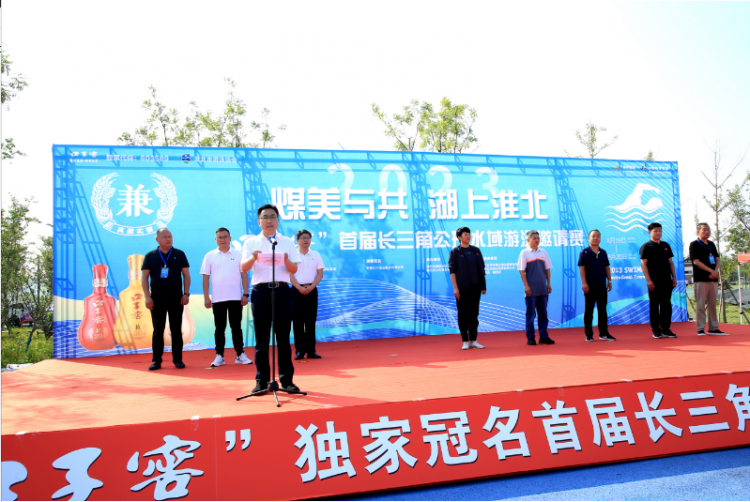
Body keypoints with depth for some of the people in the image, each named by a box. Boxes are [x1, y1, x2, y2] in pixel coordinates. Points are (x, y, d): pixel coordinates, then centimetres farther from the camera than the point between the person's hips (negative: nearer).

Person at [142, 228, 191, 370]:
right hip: (157, 299, 0)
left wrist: (186, 293, -4)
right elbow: (144, 277, 2)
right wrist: (147, 297, -6)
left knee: (176, 330, 5)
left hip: (176, 299, 0)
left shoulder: (179, 254, 4)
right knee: (158, 330, 4)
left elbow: (186, 274, 4)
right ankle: (156, 360, 10)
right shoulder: (150, 256, 3)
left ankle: (178, 359, 11)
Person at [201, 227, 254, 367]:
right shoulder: (210, 256, 5)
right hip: (217, 299, 0)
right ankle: (219, 356, 12)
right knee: (219, 328, 5)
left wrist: (245, 294, -2)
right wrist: (206, 297, -1)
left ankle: (240, 355, 11)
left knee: (236, 327, 5)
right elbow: (206, 277, 5)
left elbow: (244, 275, 4)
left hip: (236, 298, 0)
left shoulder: (238, 254, 4)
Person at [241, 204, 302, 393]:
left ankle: (286, 379, 10)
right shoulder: (251, 242, 8)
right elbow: (243, 268, -3)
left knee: (283, 336, 3)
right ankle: (262, 381, 12)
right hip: (260, 291, 0)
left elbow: (294, 270, 4)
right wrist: (253, 258, -25)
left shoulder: (287, 242, 10)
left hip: (282, 290, 1)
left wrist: (287, 260, -18)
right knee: (261, 337, 3)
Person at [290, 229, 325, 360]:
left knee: (311, 320, 2)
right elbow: (290, 274, -2)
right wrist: (300, 288, -13)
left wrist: (311, 287, -9)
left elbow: (320, 273, 4)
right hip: (297, 290, -1)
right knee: (297, 321, -2)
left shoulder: (316, 255, 9)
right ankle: (300, 350, 3)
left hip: (312, 290, 1)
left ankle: (311, 350, 6)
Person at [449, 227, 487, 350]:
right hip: (462, 288, -4)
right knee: (463, 314, 0)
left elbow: (481, 268, 13)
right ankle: (465, 341, 7)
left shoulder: (476, 250, 11)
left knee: (474, 314, 8)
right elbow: (452, 270, -5)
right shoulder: (455, 251, -1)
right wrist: (455, 287, -12)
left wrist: (483, 285, 8)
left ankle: (473, 341, 15)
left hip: (475, 288, 4)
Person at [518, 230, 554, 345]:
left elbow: (547, 269, 14)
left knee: (543, 313, 8)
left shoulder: (543, 252, 11)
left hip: (543, 289, 5)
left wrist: (549, 284, 8)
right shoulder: (524, 253, -2)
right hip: (531, 289, -4)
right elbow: (522, 271, -6)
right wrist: (526, 285, -12)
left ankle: (544, 336, 15)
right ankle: (530, 337, 7)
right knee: (530, 314, 0)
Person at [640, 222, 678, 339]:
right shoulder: (646, 247, -3)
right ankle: (655, 330, 6)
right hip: (654, 281, -5)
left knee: (666, 305, 7)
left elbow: (670, 262, 17)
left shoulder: (666, 245, 14)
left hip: (666, 280, 5)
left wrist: (674, 277, 11)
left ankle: (665, 328, 14)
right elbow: (643, 264, -8)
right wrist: (648, 280, -15)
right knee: (654, 305, 0)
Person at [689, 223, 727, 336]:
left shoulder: (711, 244, 17)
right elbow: (696, 261, -10)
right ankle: (700, 329, -1)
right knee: (700, 304, -5)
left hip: (713, 278, 6)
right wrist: (711, 271, -15)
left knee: (713, 304, 9)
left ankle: (713, 328, 15)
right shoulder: (694, 244, -2)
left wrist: (716, 271, -6)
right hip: (701, 279, -6)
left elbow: (717, 259, 13)